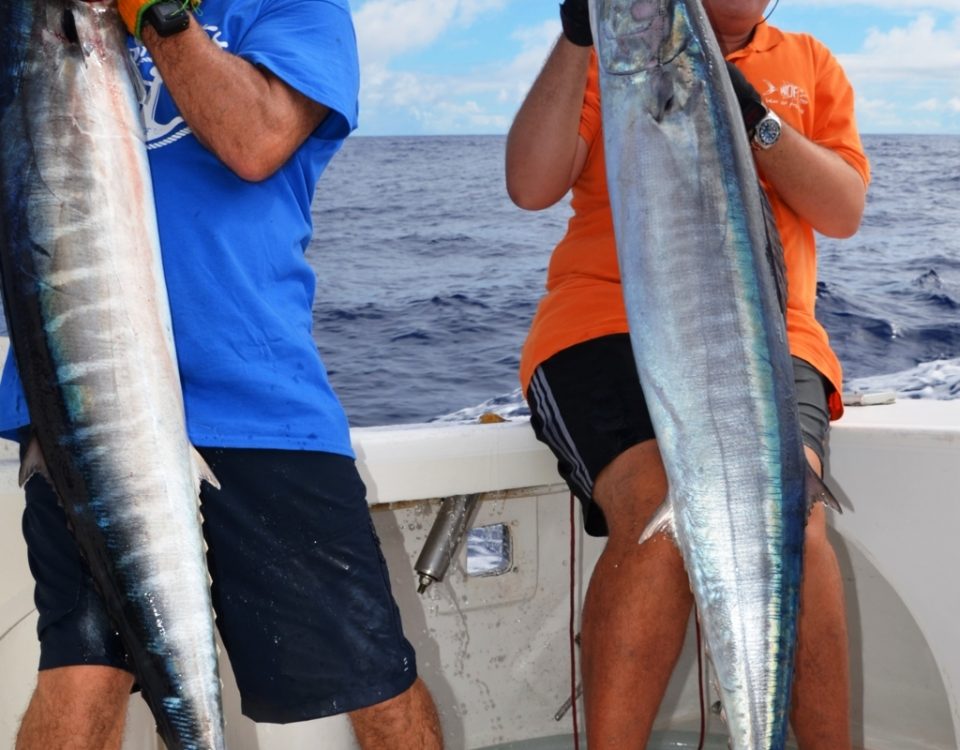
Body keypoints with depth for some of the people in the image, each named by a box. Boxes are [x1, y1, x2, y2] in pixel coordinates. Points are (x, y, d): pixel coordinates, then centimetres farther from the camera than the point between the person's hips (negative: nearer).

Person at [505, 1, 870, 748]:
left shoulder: (809, 65, 20)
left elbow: (844, 212, 6)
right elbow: (532, 187, -3)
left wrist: (754, 117, -7)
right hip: (611, 326, -1)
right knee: (660, 517, -30)